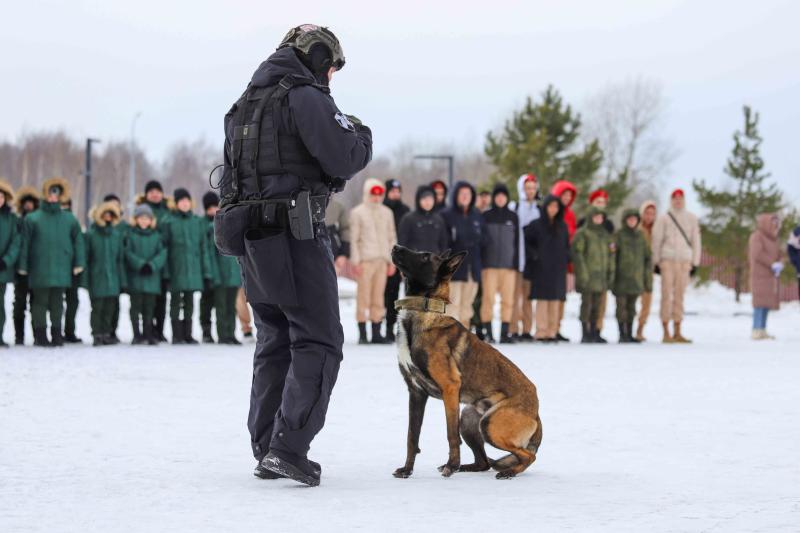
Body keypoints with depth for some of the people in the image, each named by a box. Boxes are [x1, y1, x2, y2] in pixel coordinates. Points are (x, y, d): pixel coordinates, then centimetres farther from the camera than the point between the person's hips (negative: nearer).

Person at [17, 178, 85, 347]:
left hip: (62, 269, 2)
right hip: (39, 268, -2)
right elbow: (25, 243, 3)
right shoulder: (33, 218, 0)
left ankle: (56, 334, 13)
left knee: (57, 302, 7)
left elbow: (78, 241, 9)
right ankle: (40, 334, 5)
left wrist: (79, 262, 1)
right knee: (40, 301, 0)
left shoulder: (69, 219, 7)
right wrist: (23, 265, 1)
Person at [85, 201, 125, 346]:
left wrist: (121, 277, 9)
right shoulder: (91, 234, -3)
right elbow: (86, 256, -3)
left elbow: (120, 257, 13)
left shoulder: (116, 234, 9)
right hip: (97, 278, -4)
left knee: (110, 308, 6)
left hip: (112, 278, 4)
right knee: (97, 307, -3)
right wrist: (86, 278, -7)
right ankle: (97, 335, 2)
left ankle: (107, 334, 13)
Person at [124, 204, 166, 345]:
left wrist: (151, 265, -15)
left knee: (149, 307, 4)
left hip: (152, 277, 2)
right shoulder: (130, 235, 3)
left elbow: (162, 253, 0)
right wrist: (140, 264, -17)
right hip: (135, 277, -1)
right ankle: (137, 335, 1)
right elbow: (128, 253, -5)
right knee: (136, 306, -2)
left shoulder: (156, 236, 8)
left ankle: (148, 335, 9)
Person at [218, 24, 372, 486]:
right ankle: (289, 447, -17)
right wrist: (362, 136, 4)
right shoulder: (305, 96, -8)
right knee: (318, 343, -6)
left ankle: (266, 450, 15)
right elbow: (343, 159, -15)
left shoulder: (244, 105, 20)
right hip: (296, 235, -9)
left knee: (274, 343, 15)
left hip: (250, 238, 9)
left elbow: (232, 177, 24)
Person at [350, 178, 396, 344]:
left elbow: (392, 238, 17)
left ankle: (376, 333, 4)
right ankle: (362, 334, -6)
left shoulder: (386, 212, 15)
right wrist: (356, 261, -7)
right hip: (365, 260, -4)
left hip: (382, 260, 4)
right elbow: (354, 238, 0)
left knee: (378, 298, 2)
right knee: (363, 297, -7)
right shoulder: (357, 212, 3)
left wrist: (392, 261, 10)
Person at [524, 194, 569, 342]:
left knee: (556, 299, 1)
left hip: (558, 268, 4)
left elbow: (567, 246, 18)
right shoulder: (536, 225, 1)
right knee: (542, 298, -7)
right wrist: (534, 255, -10)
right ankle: (541, 331, -7)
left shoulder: (562, 226, 12)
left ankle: (552, 331, 3)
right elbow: (525, 241, 0)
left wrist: (566, 259, 4)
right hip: (541, 268, -4)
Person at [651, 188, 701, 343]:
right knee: (667, 294, -7)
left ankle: (677, 332, 9)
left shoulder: (692, 219, 12)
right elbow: (656, 240, 4)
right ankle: (666, 332, -7)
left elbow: (696, 241, 14)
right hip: (668, 259, -3)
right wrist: (656, 262, 0)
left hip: (685, 261, 3)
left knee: (679, 296, 5)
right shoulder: (663, 219, 4)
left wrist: (695, 262, 9)